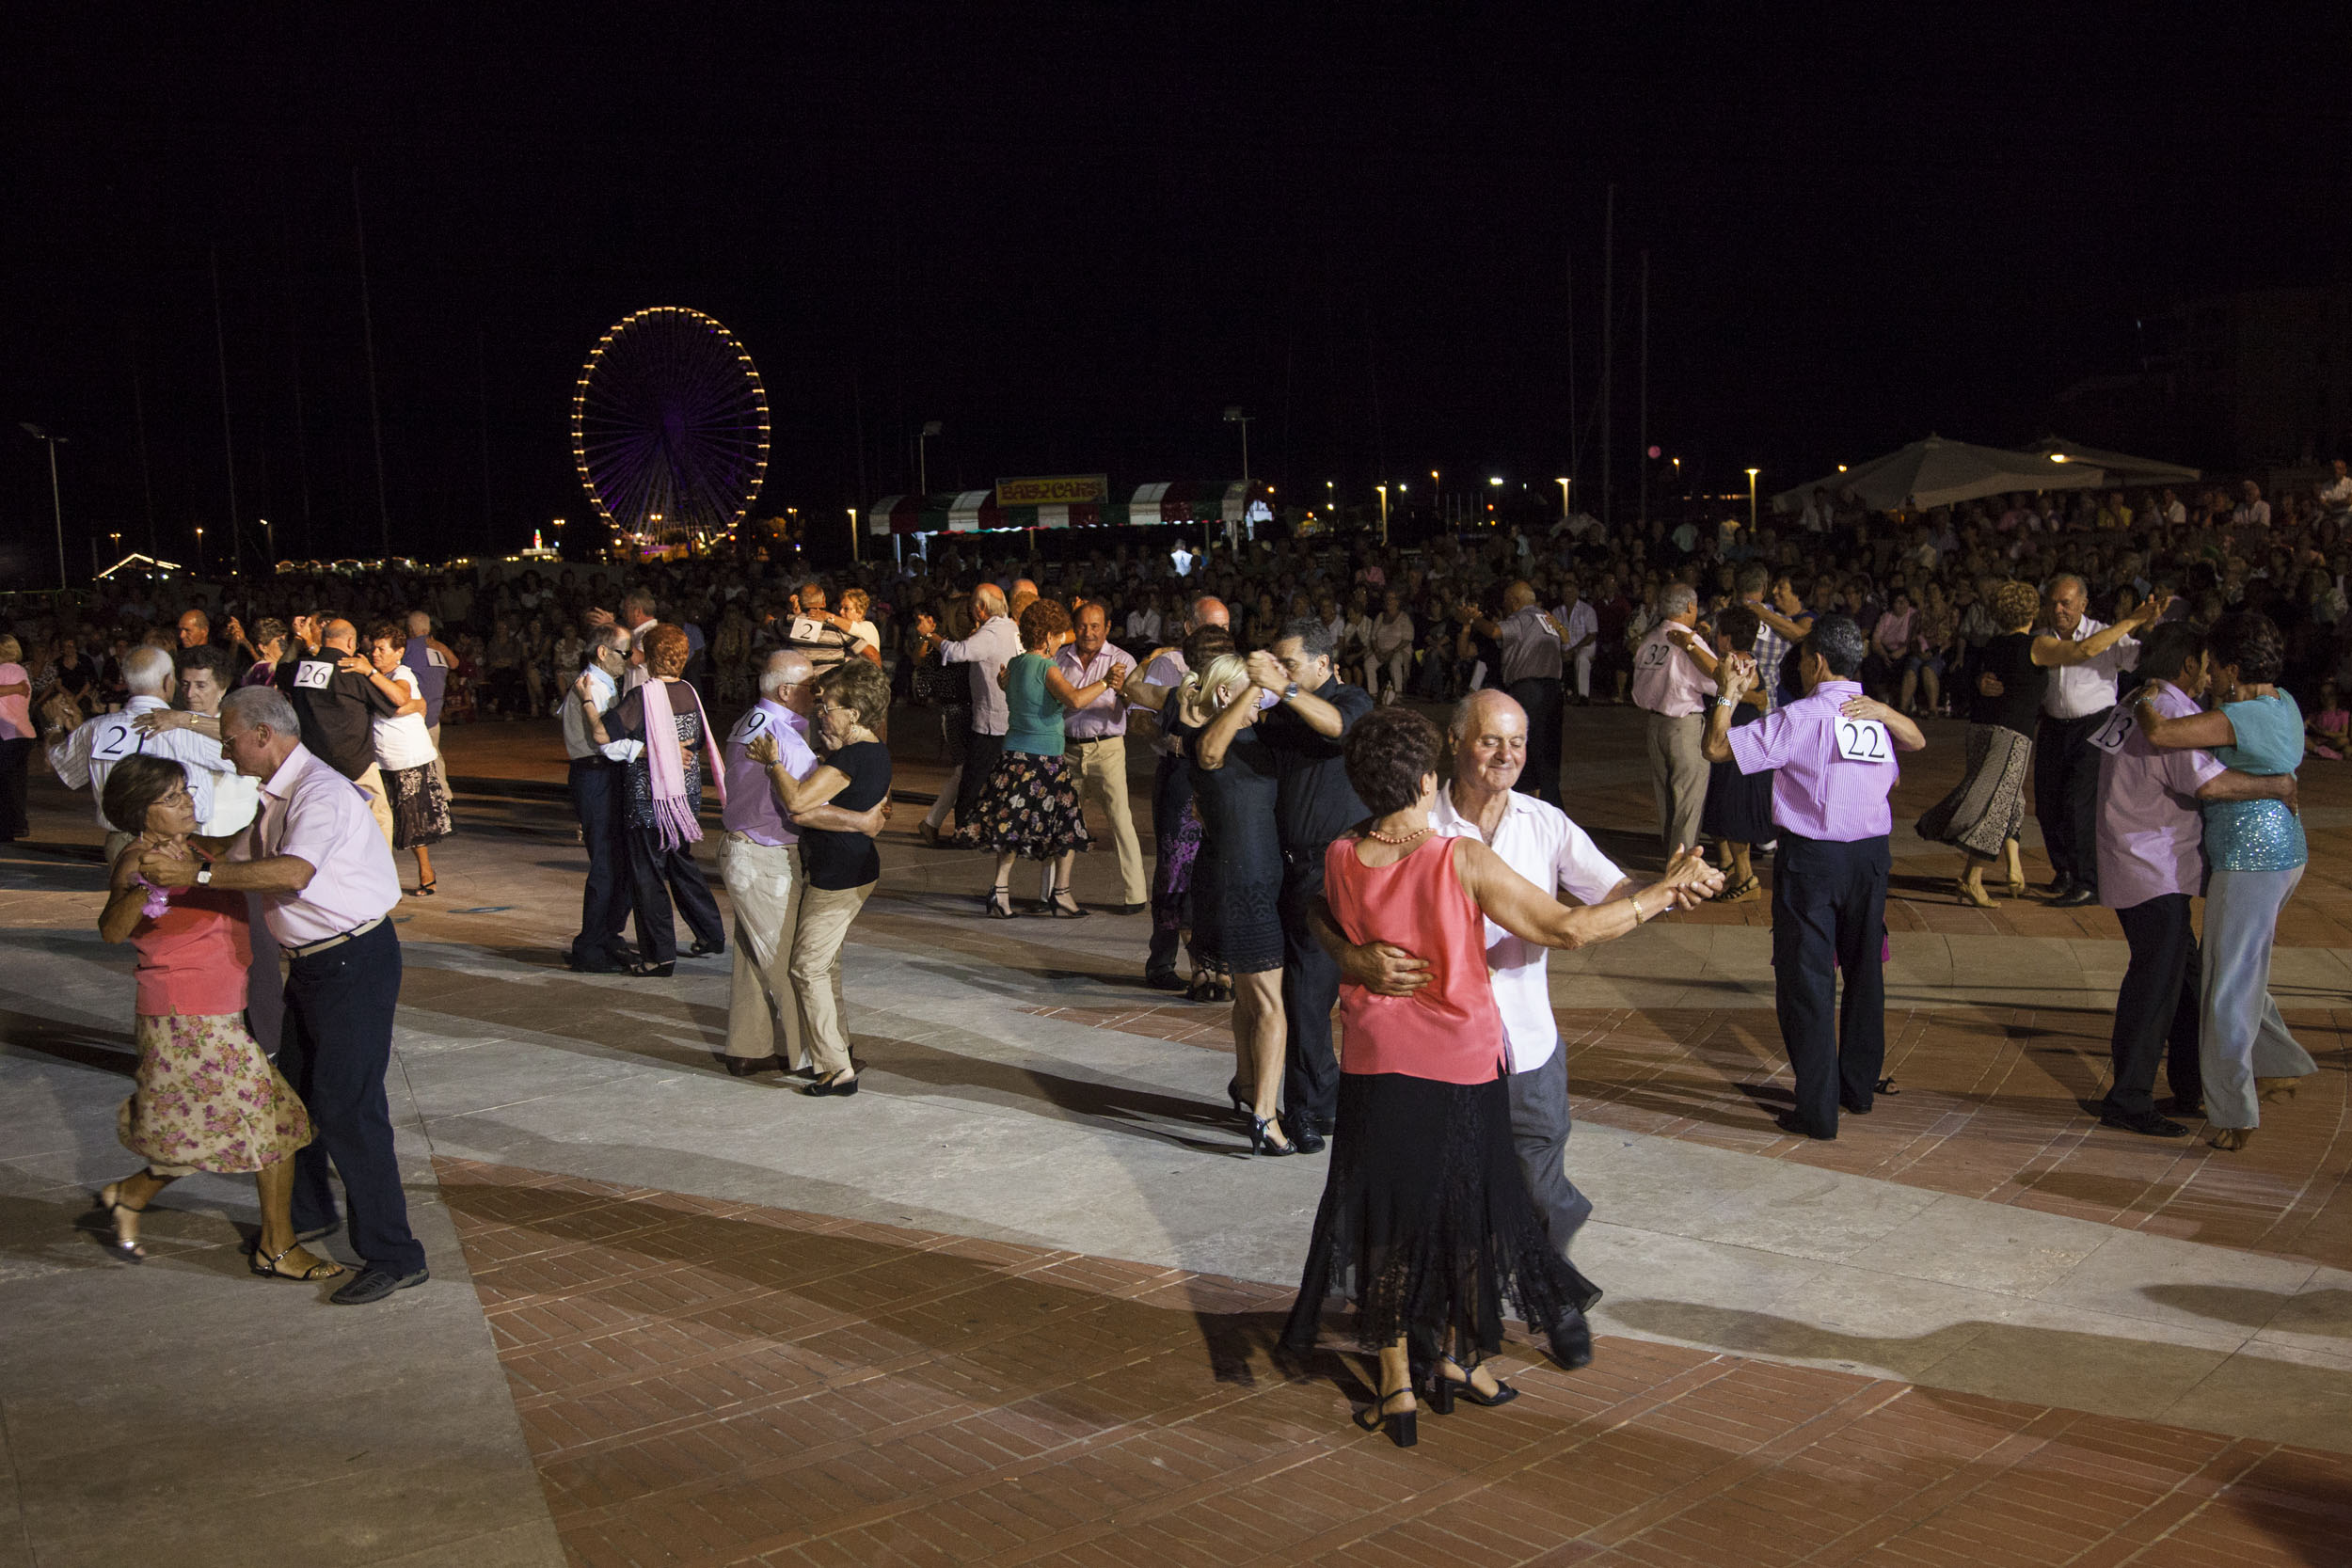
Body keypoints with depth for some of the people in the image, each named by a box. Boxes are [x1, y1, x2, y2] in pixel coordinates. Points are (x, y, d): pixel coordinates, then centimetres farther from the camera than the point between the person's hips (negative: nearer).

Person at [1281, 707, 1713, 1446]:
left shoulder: (1340, 859, -8)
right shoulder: (1464, 862, -20)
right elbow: (1569, 928, -17)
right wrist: (1667, 890, -9)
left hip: (1375, 1067, 3)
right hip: (1463, 1063, -2)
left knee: (1386, 1224, 13)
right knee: (1467, 1217, 18)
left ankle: (1397, 1386, 18)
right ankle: (1458, 1358, 33)